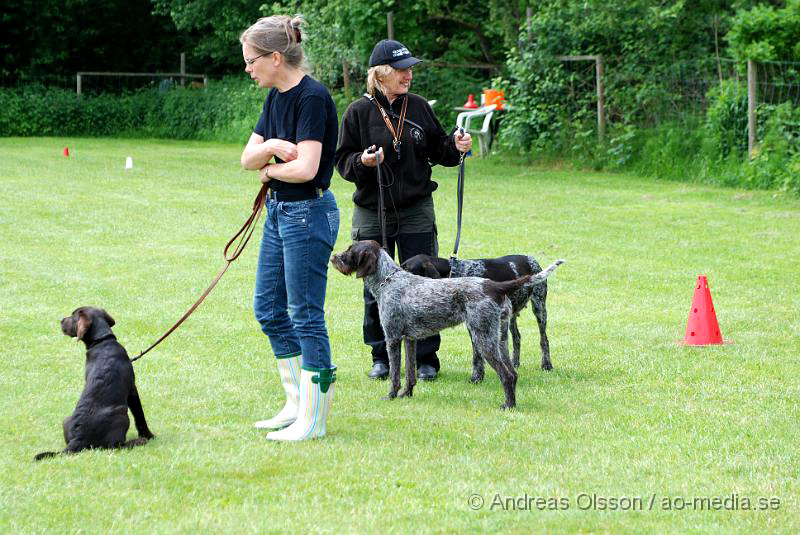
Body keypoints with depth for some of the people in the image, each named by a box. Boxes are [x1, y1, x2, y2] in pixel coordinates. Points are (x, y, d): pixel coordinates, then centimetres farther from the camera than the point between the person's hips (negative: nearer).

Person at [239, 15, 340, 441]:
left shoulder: (312, 98, -18)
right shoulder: (276, 98, 10)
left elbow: (305, 167, -26)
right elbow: (248, 158, 7)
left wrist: (268, 169, -7)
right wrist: (271, 146, -15)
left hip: (308, 212, -10)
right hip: (278, 210, 10)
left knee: (305, 314, -4)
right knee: (269, 309, 14)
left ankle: (313, 420, 3)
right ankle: (297, 405, 24)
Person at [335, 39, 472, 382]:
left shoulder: (419, 107, 4)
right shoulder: (359, 112, -3)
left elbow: (436, 149, 12)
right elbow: (343, 161, -1)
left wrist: (455, 147, -8)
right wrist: (362, 162, -21)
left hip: (416, 212, 1)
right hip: (372, 214, -1)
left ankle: (425, 359, 10)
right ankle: (381, 358, 19)